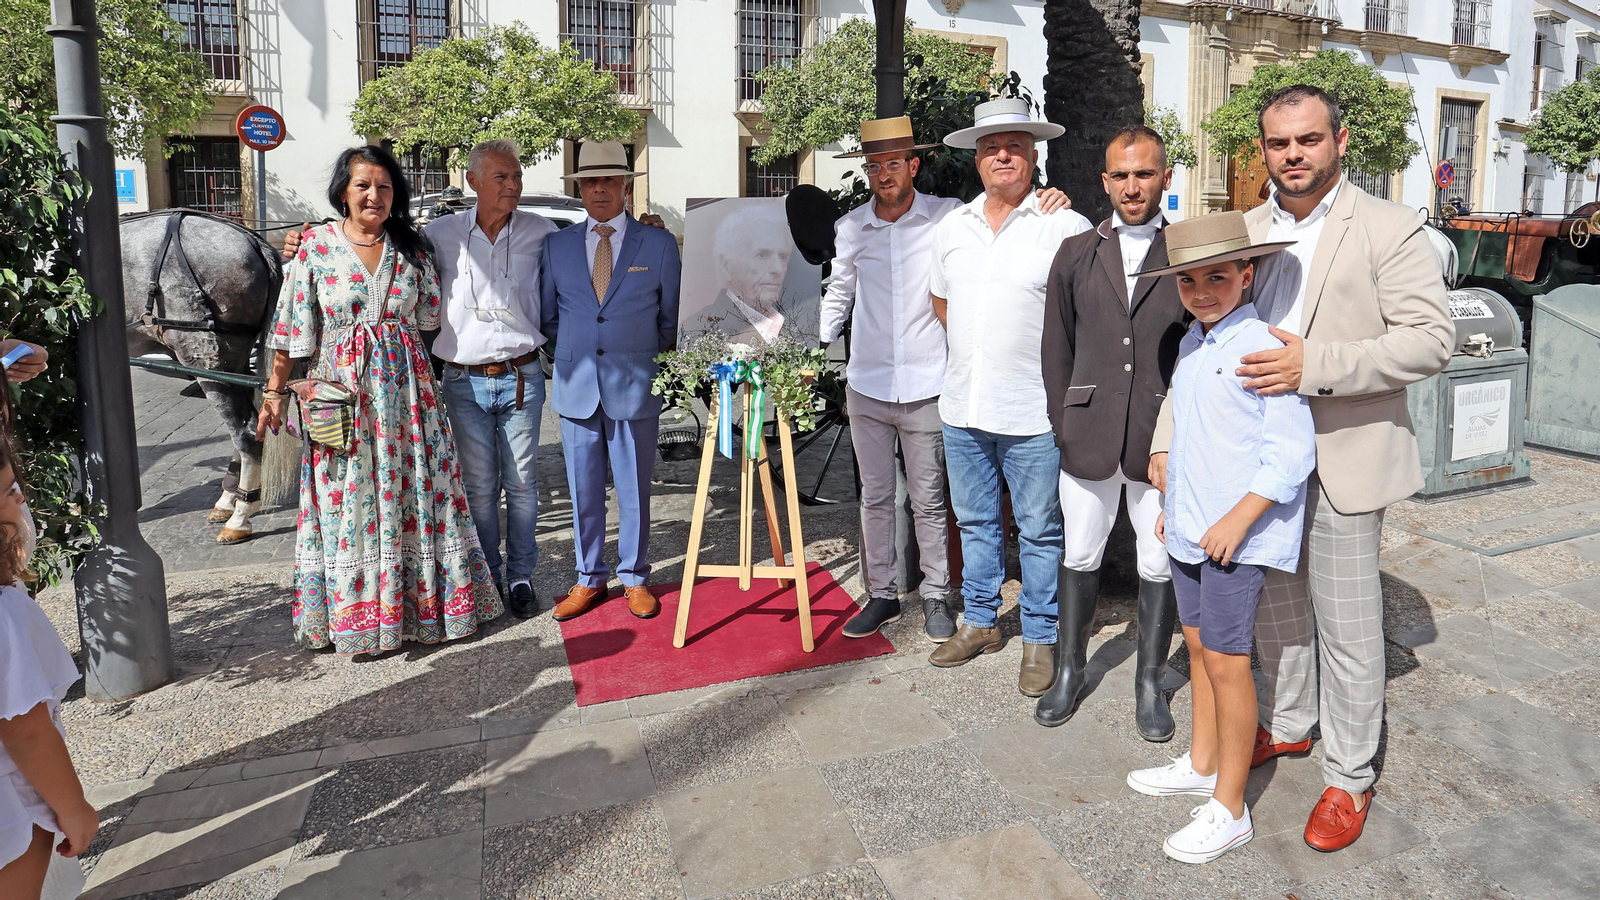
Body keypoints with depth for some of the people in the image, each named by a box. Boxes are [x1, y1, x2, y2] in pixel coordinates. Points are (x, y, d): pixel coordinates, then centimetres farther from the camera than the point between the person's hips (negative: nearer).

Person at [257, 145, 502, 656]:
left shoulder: (412, 247, 7)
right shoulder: (315, 247, 0)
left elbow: (431, 316, 16)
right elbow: (293, 329, 1)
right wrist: (275, 390, 1)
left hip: (406, 387, 2)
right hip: (342, 388, -2)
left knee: (416, 492, 5)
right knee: (350, 501, 2)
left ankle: (421, 601, 19)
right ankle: (359, 615, 15)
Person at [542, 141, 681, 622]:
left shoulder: (659, 243, 3)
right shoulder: (556, 245, 8)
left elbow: (672, 319, 9)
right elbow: (546, 316, 16)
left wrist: (641, 357, 9)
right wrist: (575, 351, 9)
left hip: (635, 389, -2)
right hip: (576, 388, 2)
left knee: (634, 491, 6)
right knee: (583, 491, 9)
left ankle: (634, 578, 21)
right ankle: (589, 579, 24)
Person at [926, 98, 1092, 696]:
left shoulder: (1066, 227, -7)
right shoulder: (952, 228, 10)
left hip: (1033, 415, -5)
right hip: (962, 408, 5)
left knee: (1039, 531, 6)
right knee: (975, 522, 17)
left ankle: (1040, 639, 21)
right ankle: (980, 624, 32)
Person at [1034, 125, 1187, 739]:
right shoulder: (1076, 254, 7)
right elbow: (1057, 345, 10)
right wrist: (1062, 422, 6)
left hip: (1165, 436, -1)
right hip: (1088, 436, 2)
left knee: (1160, 565, 9)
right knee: (1079, 557, 12)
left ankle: (1150, 682, 27)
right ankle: (1070, 670, 30)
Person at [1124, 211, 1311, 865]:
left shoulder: (1263, 346, -15)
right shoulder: (1191, 344, 11)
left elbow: (1292, 451, -17)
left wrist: (1237, 519, -20)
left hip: (1237, 534, -8)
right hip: (1189, 530, 8)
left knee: (1226, 660, -3)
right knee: (1197, 643, 17)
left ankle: (1229, 810, 10)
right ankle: (1202, 765, 35)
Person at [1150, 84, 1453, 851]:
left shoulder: (1388, 229, -7)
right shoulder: (1244, 230, 8)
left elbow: (1432, 339, -14)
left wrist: (1315, 364, -27)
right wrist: (1167, 437, 1)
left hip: (1341, 462, -5)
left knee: (1347, 629, 5)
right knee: (1275, 606, 19)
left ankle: (1350, 778, 22)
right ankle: (1287, 724, 40)